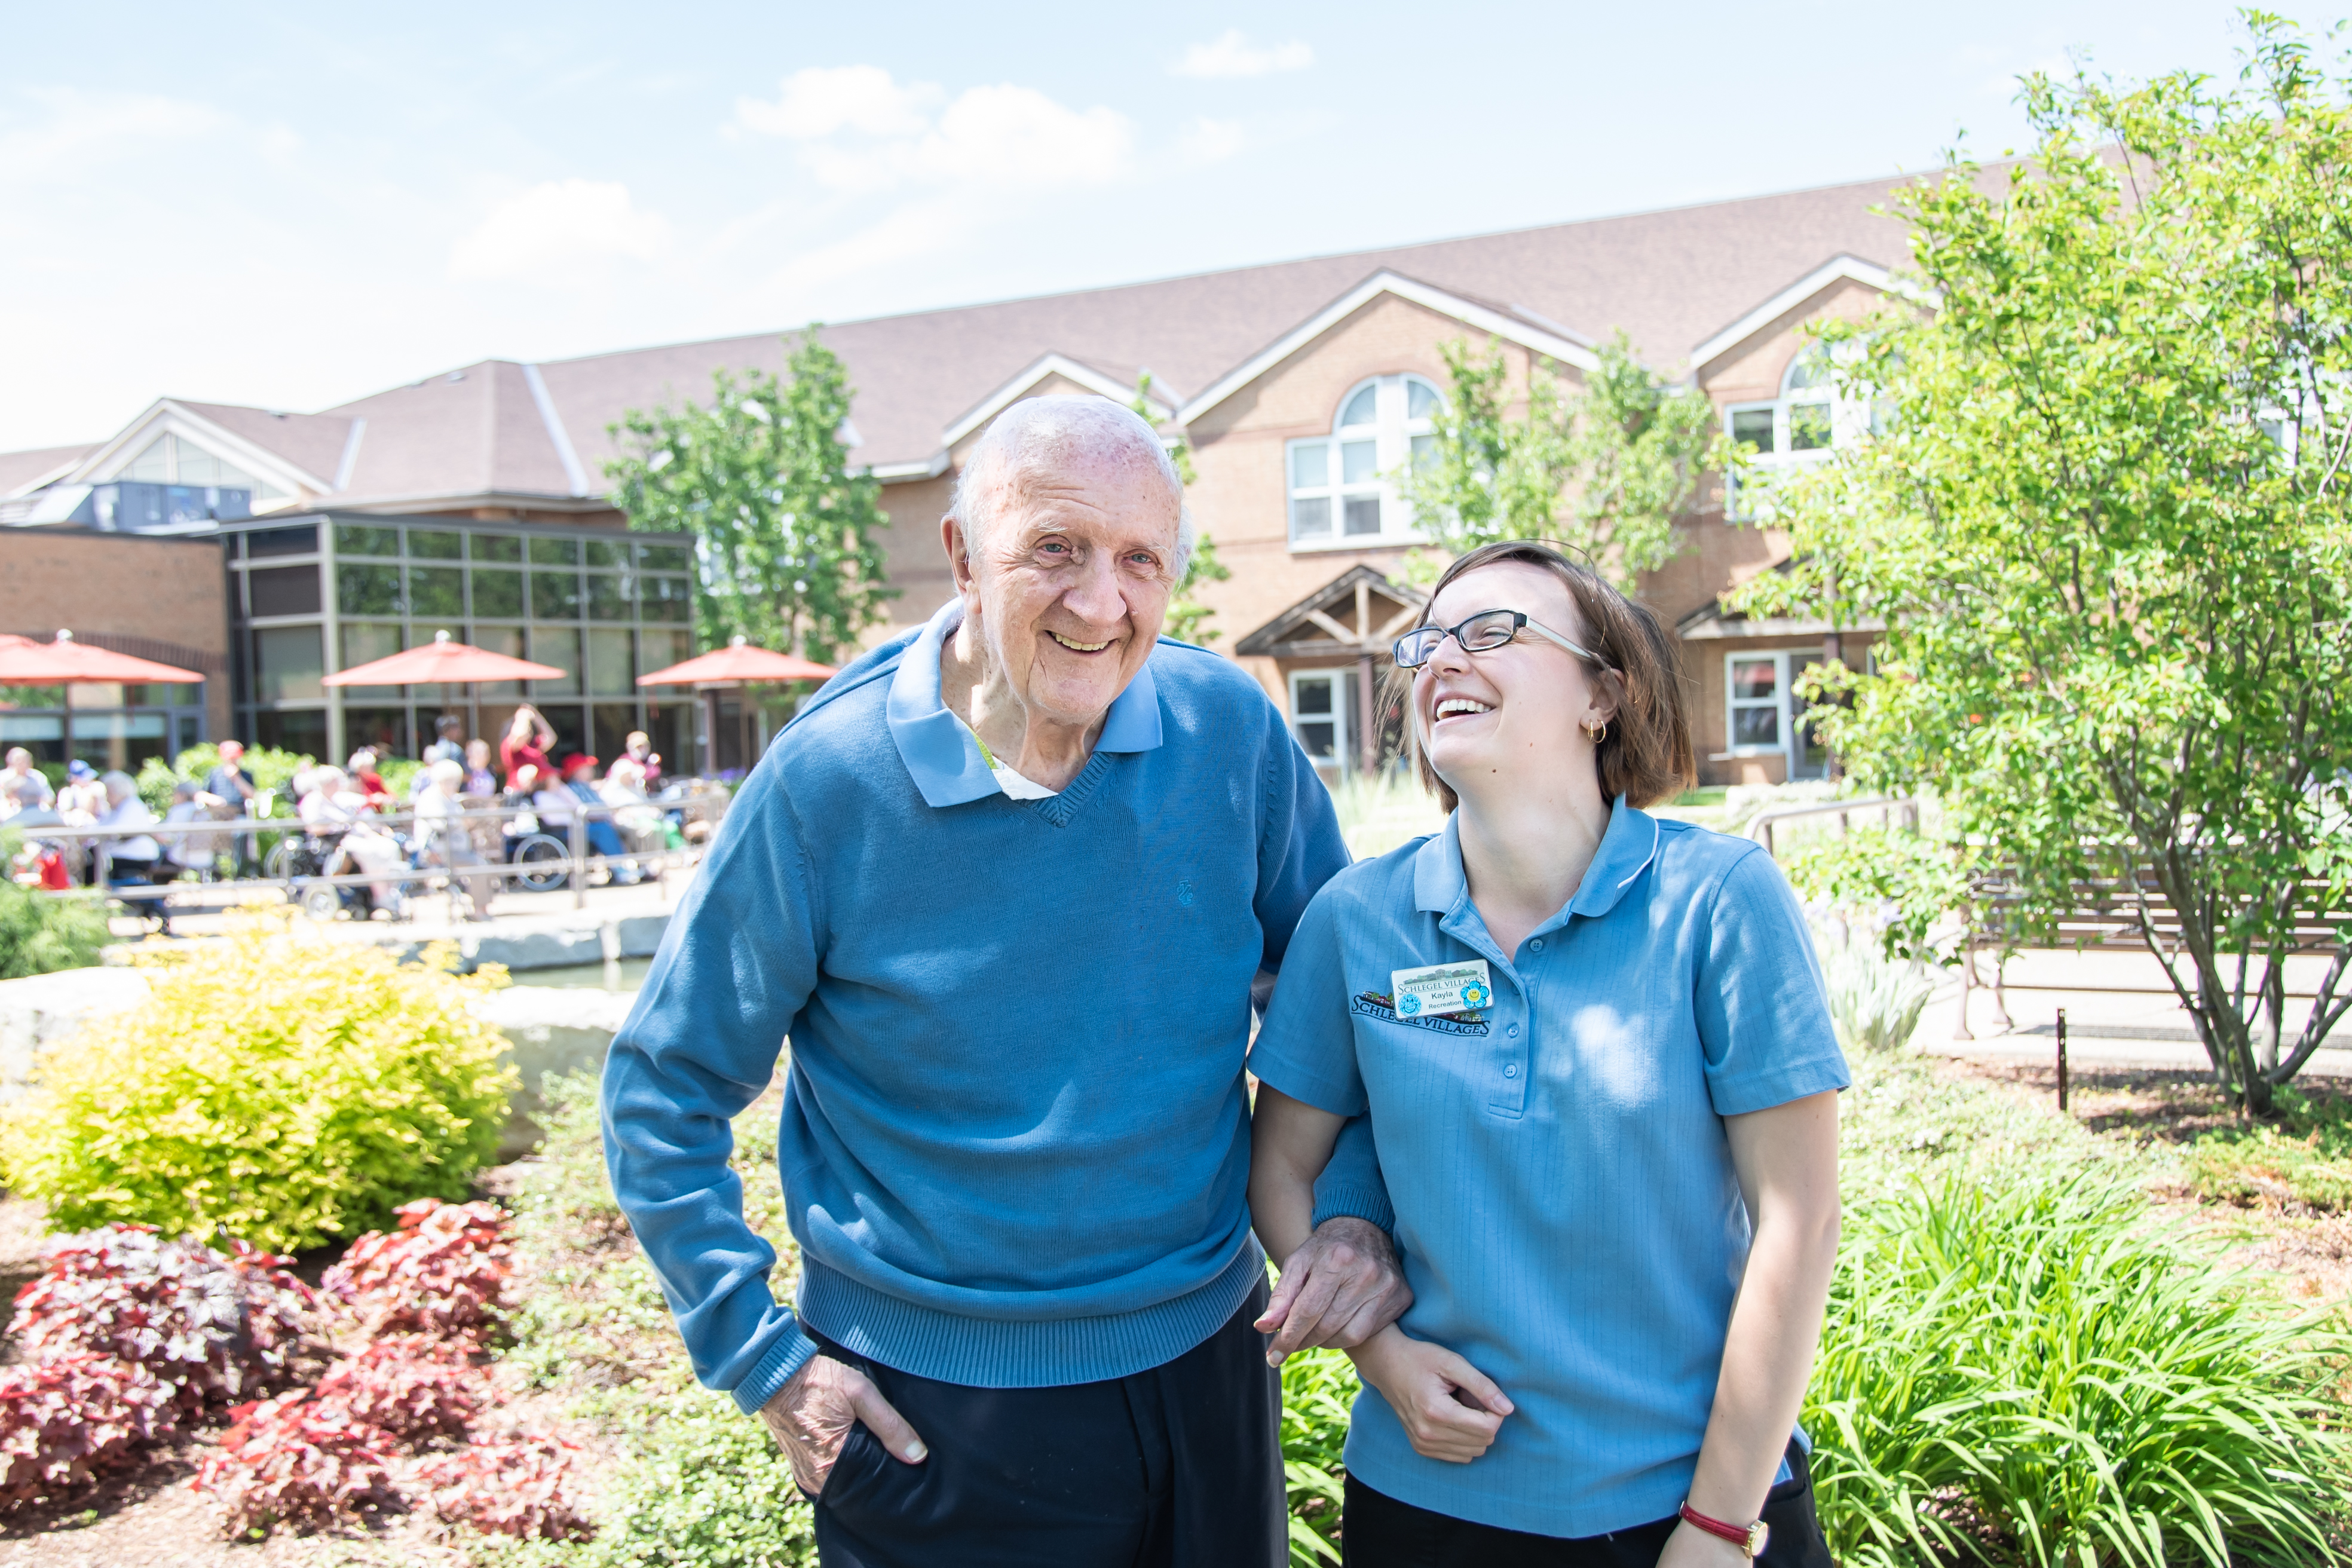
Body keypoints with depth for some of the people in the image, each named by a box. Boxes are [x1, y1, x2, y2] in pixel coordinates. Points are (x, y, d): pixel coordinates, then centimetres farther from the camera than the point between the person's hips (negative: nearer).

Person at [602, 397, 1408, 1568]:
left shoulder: (1232, 731, -8)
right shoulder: (829, 779, -15)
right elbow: (662, 1091, -5)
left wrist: (1359, 1210, -6)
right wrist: (764, 1360, -8)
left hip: (1205, 1360, 3)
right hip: (930, 1409, -3)